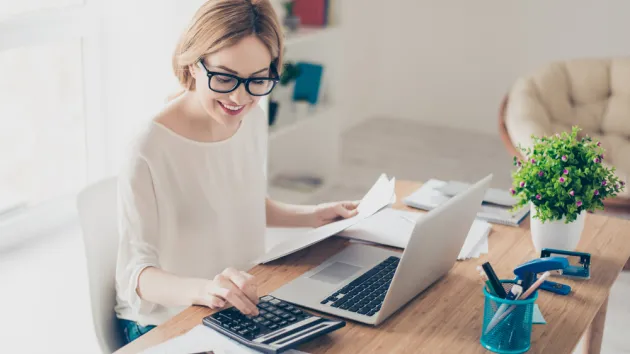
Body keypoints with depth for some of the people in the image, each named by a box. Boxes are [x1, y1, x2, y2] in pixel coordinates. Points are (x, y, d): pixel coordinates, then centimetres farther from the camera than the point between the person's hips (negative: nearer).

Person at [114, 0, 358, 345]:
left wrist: (311, 215, 7)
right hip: (163, 324, -7)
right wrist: (202, 289, -40)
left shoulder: (254, 118, 0)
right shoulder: (150, 152, -24)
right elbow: (135, 273, -23)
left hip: (242, 303, 7)